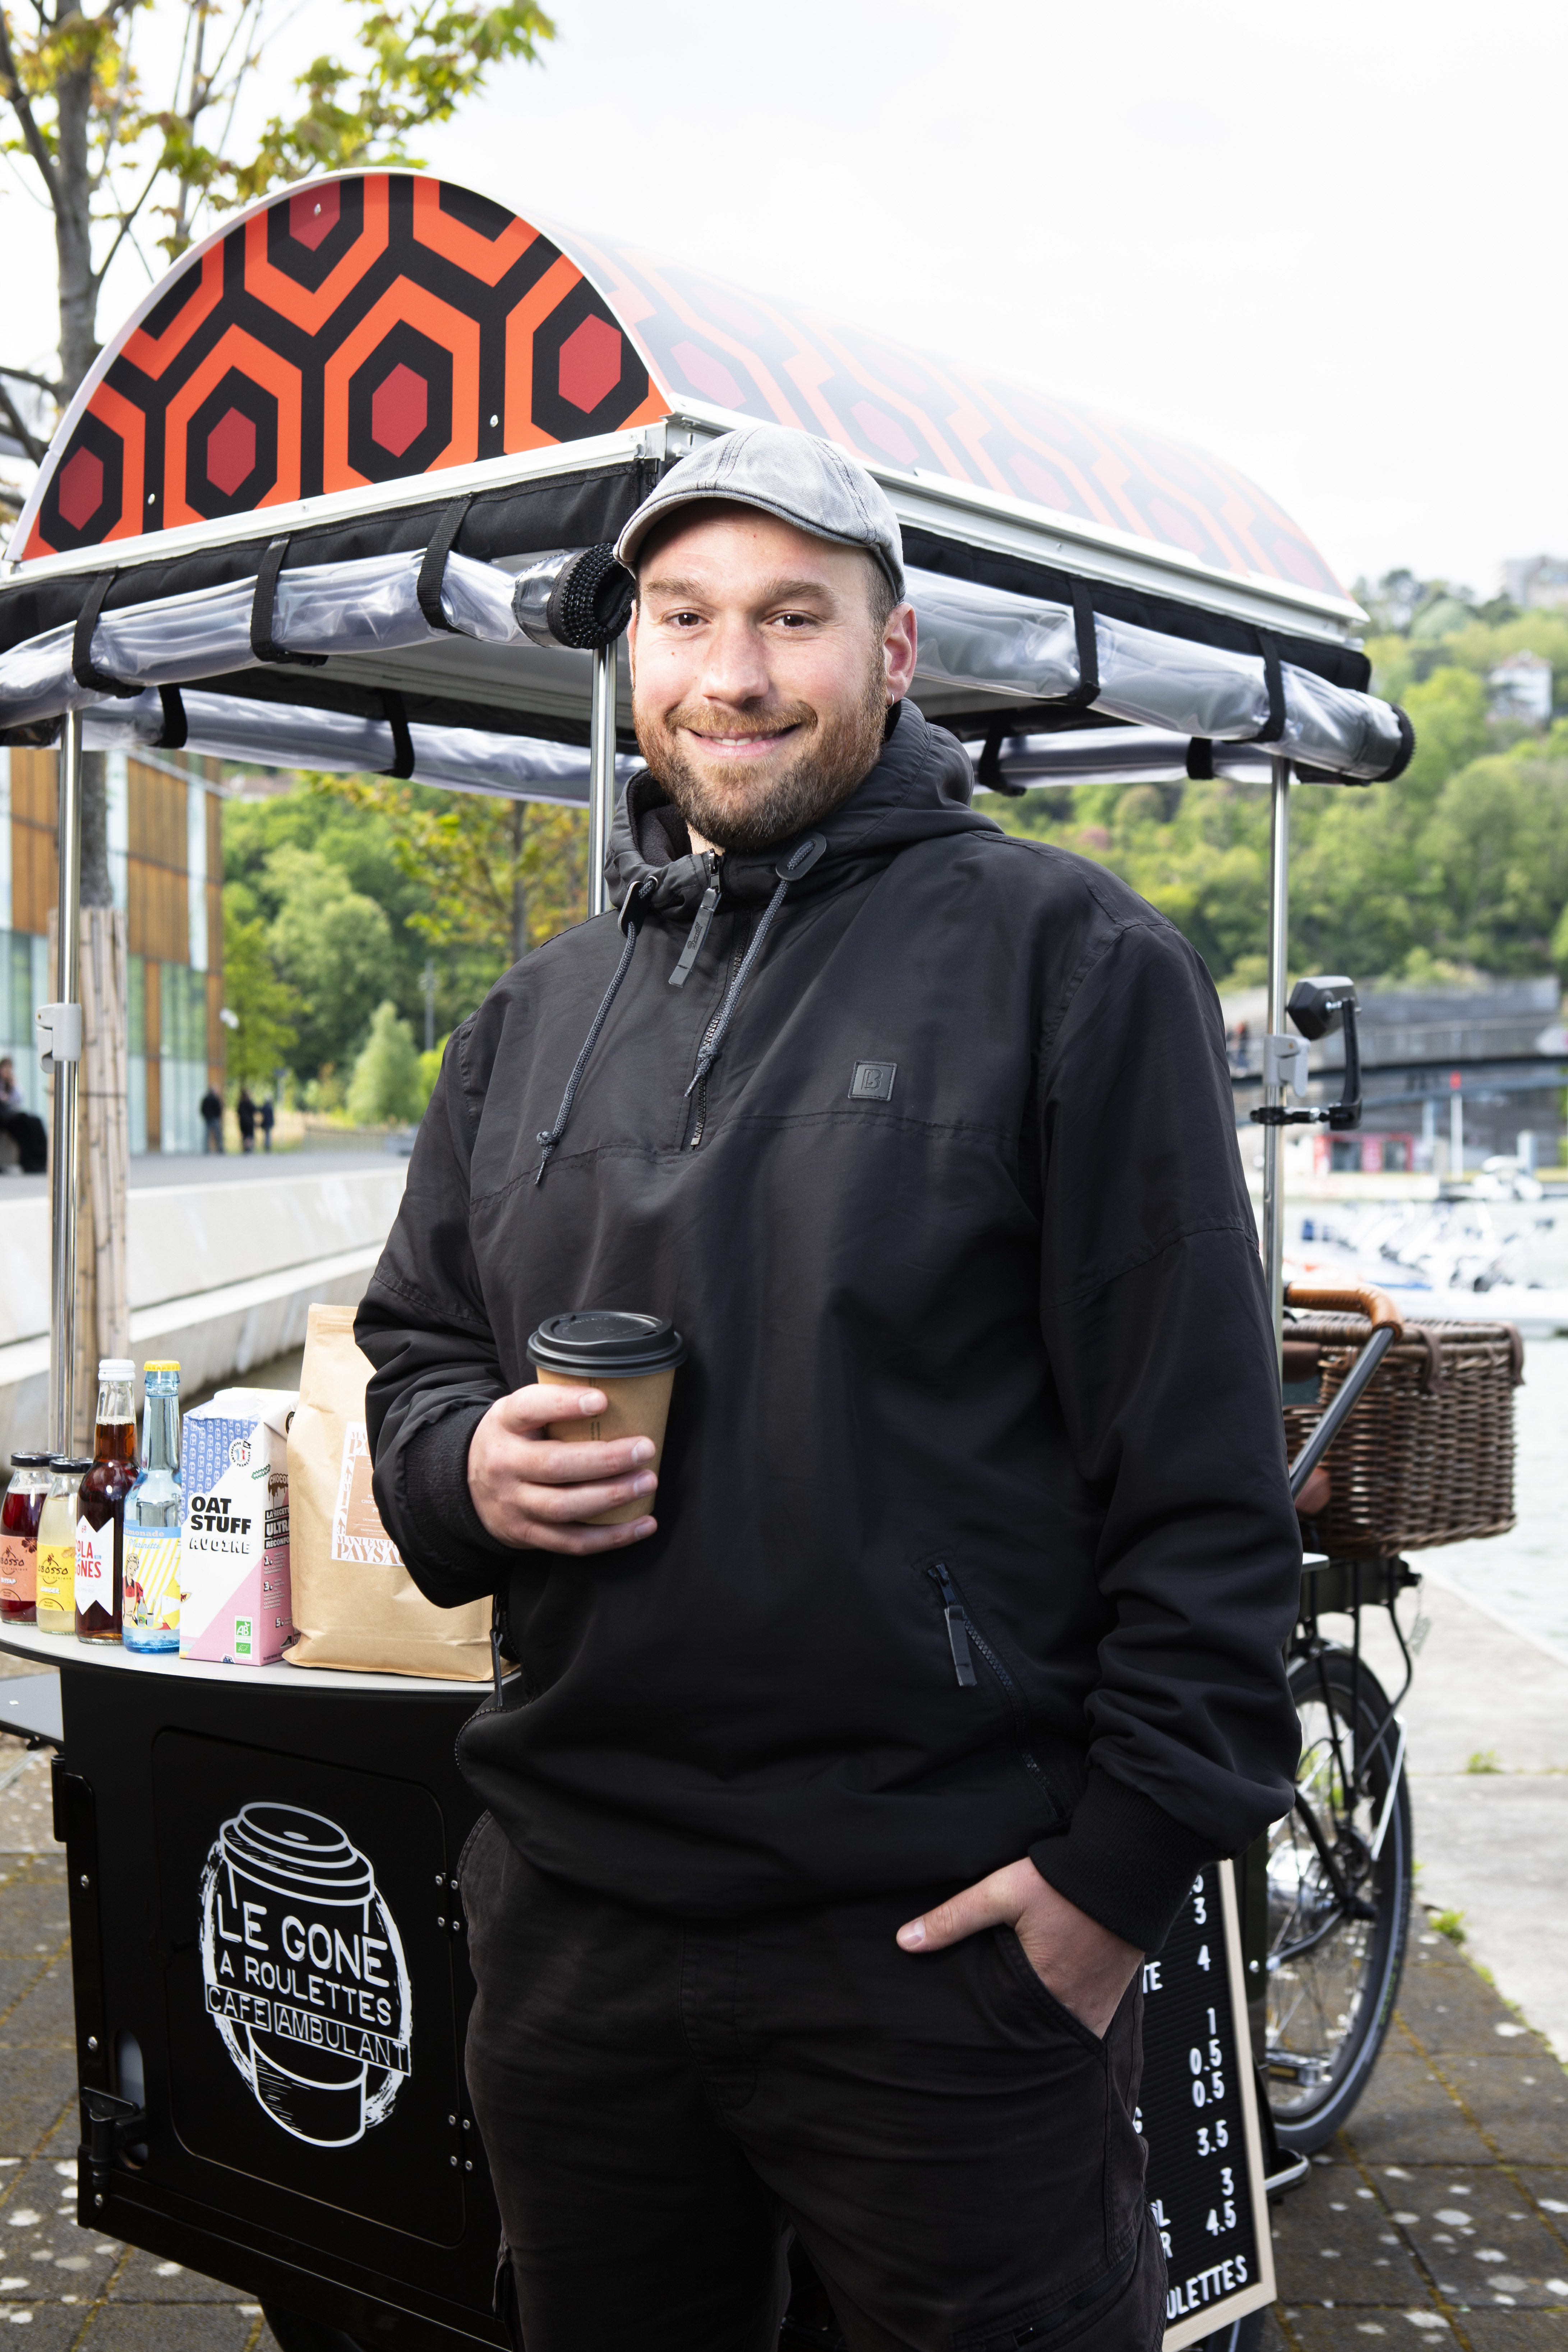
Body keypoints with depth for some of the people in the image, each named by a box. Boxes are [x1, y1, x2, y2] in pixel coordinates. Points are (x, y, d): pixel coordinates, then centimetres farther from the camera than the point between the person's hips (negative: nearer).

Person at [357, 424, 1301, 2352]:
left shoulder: (1066, 960, -6)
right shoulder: (534, 1016, 11)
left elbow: (1199, 1455, -10)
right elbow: (412, 1346, 19)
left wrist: (1129, 1852, -14)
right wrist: (463, 1467, -4)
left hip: (945, 1939, -5)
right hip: (567, 1923, 6)